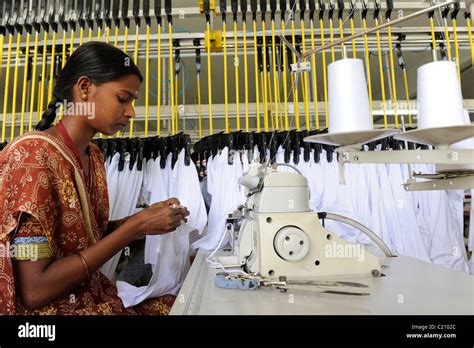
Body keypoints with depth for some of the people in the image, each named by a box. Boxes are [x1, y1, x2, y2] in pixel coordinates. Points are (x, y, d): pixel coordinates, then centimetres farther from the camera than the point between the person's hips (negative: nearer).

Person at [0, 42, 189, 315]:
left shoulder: (93, 155, 4)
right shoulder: (31, 155, -20)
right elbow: (34, 291, -22)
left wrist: (146, 218, -7)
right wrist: (137, 226, -23)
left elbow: (89, 235, 7)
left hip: (95, 298, 7)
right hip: (49, 308, -6)